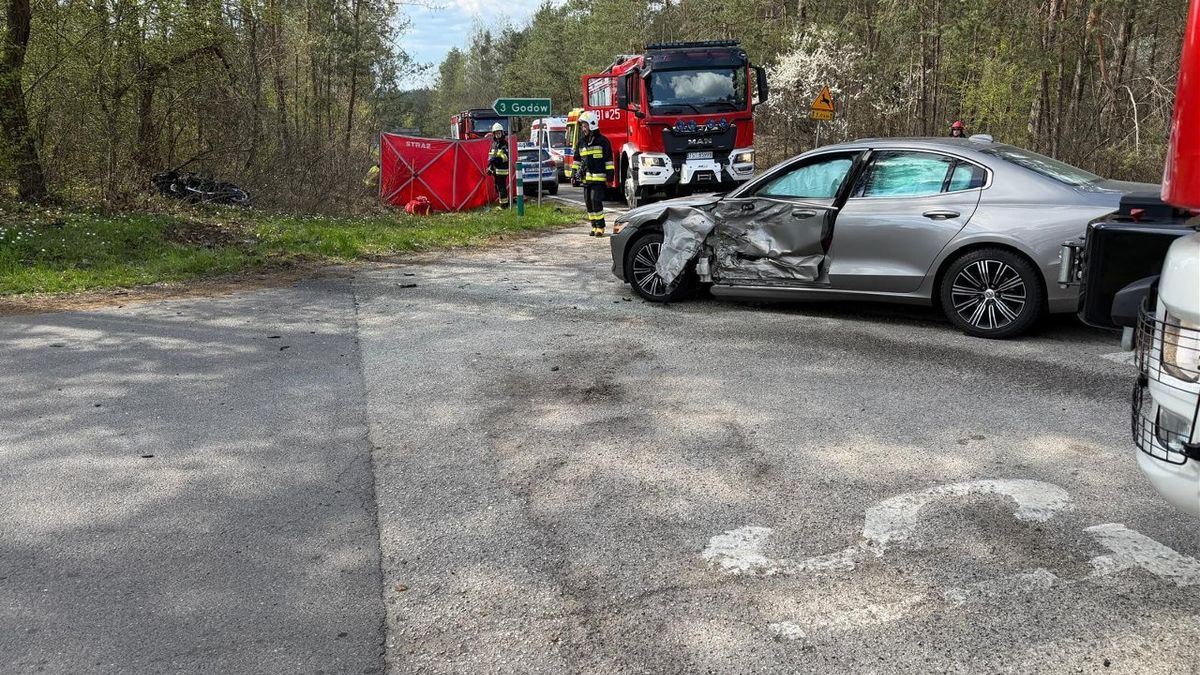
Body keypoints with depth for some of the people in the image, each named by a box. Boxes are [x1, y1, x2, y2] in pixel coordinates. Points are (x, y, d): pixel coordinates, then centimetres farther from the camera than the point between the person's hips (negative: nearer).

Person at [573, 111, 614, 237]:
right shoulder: (582, 142, 15)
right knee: (589, 203, 6)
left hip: (599, 178, -6)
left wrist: (610, 176, -8)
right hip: (586, 178, 6)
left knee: (596, 201, -14)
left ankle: (600, 226, -6)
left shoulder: (602, 141, -3)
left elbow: (609, 160, -4)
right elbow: (577, 159, 21)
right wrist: (575, 174, 15)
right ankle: (594, 226, 15)